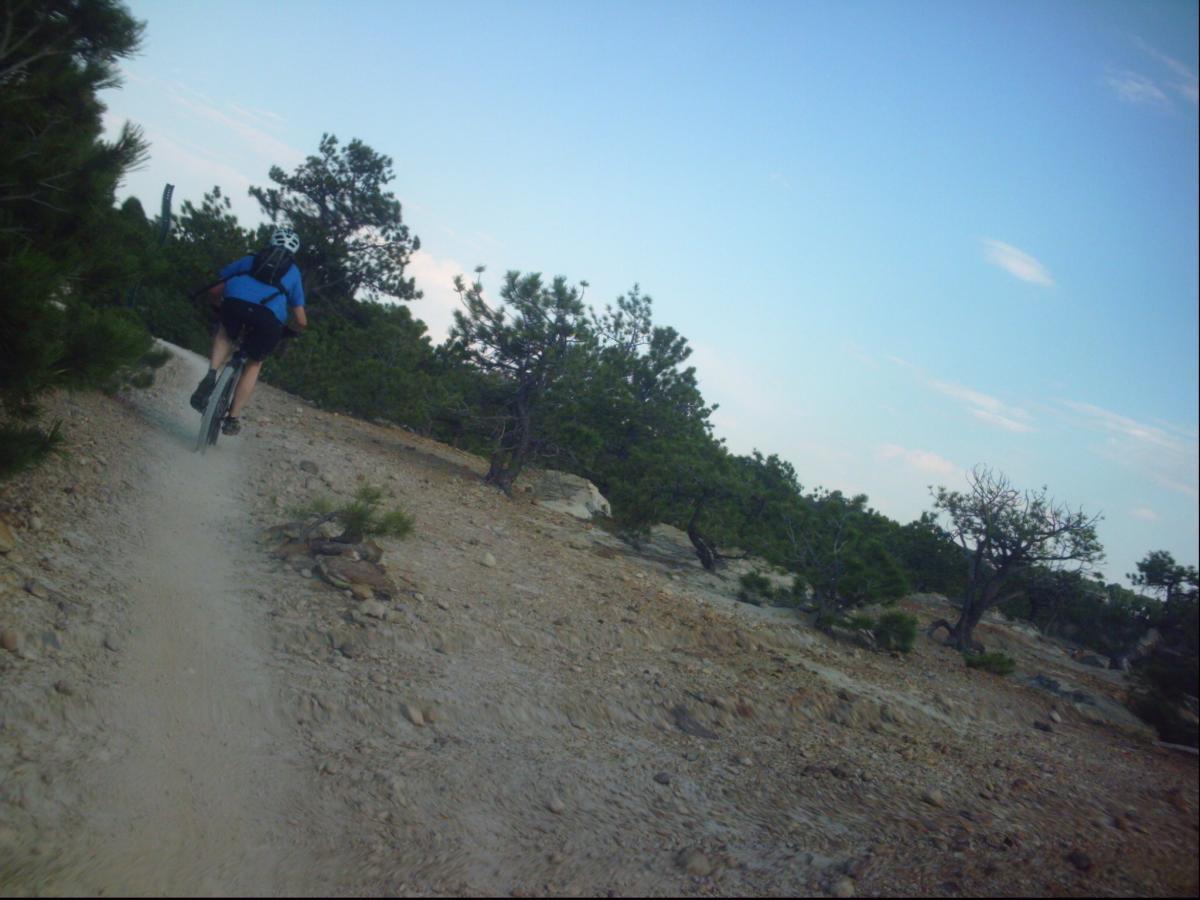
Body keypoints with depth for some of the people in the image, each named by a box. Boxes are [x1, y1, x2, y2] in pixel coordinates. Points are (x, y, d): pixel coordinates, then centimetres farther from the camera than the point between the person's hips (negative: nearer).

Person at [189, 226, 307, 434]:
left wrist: (224, 308, 58)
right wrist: (291, 332, 53)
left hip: (236, 300, 1)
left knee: (226, 334, 33)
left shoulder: (250, 259, 35)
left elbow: (214, 292, 38)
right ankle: (233, 418, 18)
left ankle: (211, 374, 8)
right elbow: (302, 321, 31)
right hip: (271, 315, 0)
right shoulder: (293, 272, 34)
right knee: (254, 364, 22)